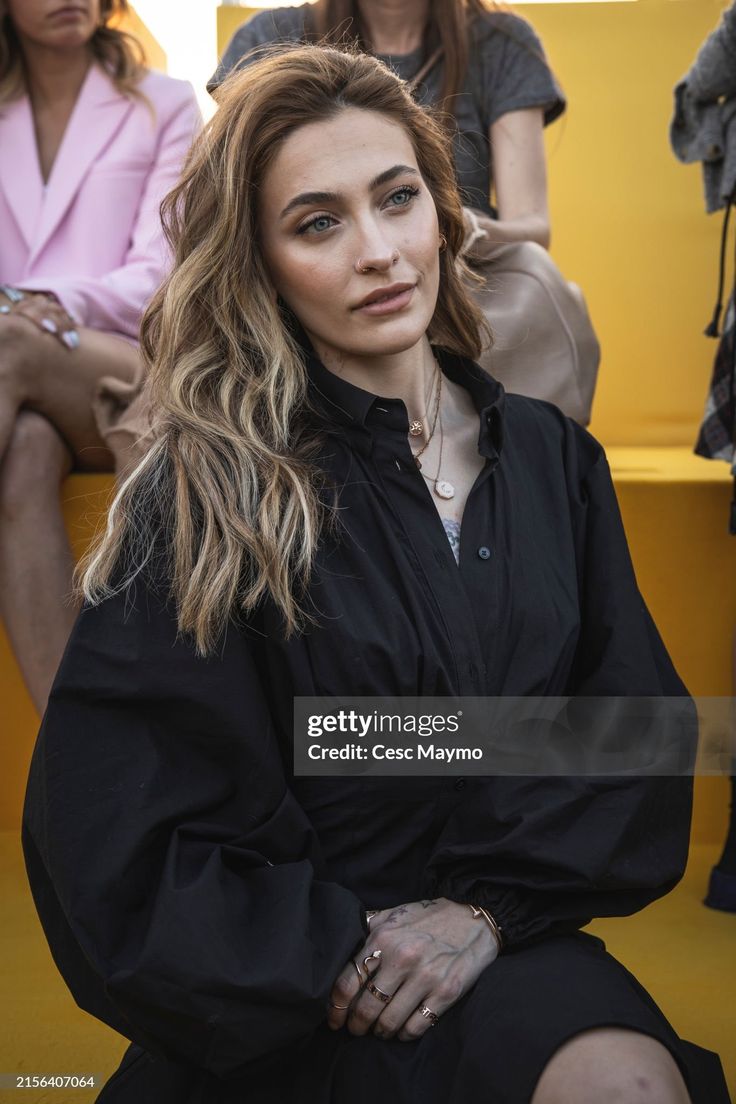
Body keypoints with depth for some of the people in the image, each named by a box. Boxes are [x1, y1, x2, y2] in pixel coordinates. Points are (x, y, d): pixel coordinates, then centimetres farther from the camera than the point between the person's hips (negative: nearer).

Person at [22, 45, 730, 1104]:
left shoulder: (553, 456, 6)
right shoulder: (205, 494, -7)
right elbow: (111, 842, -8)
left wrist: (489, 903, -11)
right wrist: (337, 950, -13)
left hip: (506, 949, 5)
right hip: (286, 1009, -4)